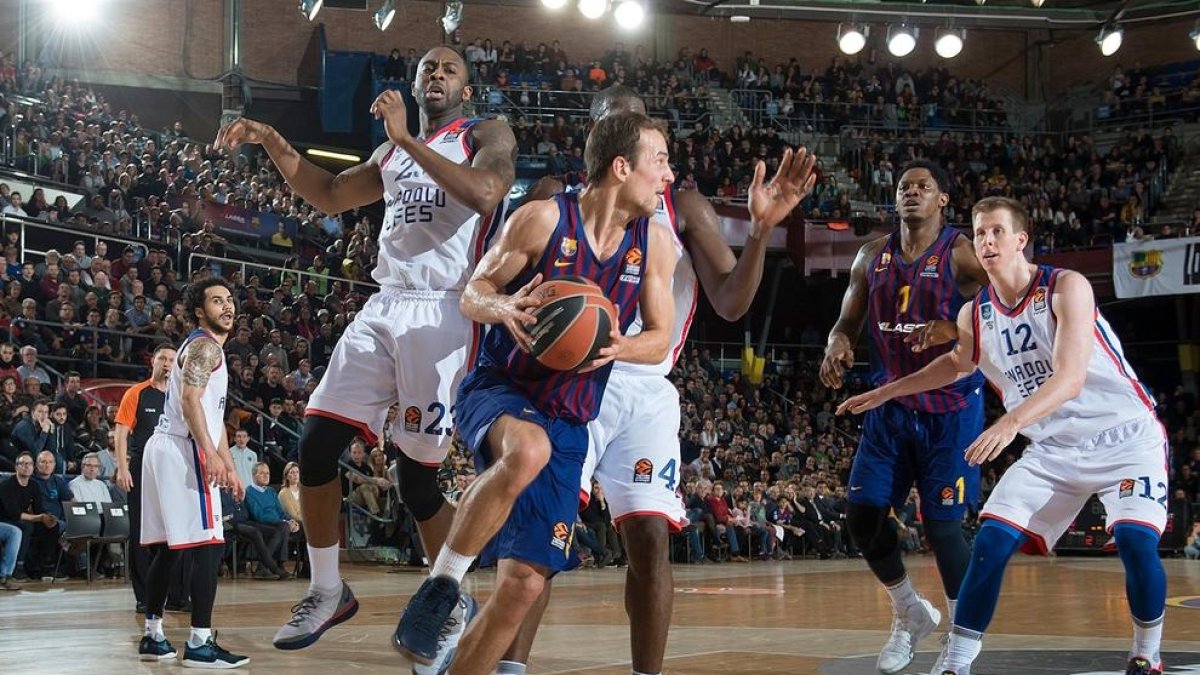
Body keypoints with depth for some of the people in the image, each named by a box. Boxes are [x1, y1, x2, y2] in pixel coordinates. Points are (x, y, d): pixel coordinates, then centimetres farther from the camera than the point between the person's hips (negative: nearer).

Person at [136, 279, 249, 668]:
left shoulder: (209, 347, 25)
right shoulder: (205, 345, -7)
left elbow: (214, 416, 28)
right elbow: (189, 400, -21)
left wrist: (229, 467, 27)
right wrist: (210, 454, -29)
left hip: (165, 448, 11)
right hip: (182, 450, -11)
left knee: (168, 547, 14)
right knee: (208, 546, -13)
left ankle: (152, 636, 20)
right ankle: (199, 645, -16)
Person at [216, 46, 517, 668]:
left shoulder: (486, 136, 1)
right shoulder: (394, 152, 23)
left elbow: (484, 194, -20)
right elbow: (329, 196, 33)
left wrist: (407, 138, -18)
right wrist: (275, 145, 19)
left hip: (443, 314, -6)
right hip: (384, 309, 7)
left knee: (418, 478, -4)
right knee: (316, 445, -3)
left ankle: (454, 606, 16)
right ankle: (326, 592, 12)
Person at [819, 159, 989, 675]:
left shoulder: (962, 254, -8)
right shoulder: (873, 256, 7)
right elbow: (848, 322, 13)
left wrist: (953, 330, -32)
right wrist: (838, 344, -10)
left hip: (949, 406, -5)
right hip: (891, 403, 5)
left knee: (942, 523, -6)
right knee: (863, 514, 0)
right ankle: (910, 613, 22)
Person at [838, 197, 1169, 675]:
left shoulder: (1066, 287, -18)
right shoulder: (974, 315, 0)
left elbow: (1069, 379, -30)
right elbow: (958, 364, 25)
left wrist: (1010, 423, -44)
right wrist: (886, 392, 24)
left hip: (1123, 436, -5)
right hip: (1054, 447, 5)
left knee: (1135, 538, -24)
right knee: (992, 540, -9)